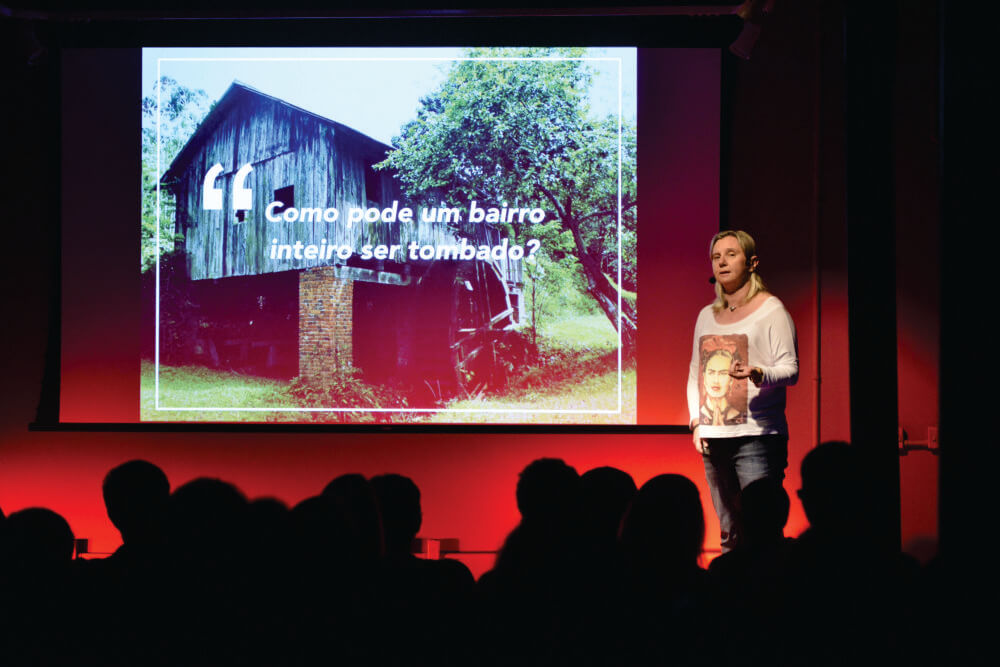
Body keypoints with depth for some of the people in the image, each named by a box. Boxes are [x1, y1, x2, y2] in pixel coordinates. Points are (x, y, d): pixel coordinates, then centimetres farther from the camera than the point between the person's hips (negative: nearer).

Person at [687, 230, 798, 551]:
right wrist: (696, 421, 9)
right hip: (713, 439, 6)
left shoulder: (770, 309, 0)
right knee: (728, 533, 7)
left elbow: (790, 369, -7)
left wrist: (757, 374, -27)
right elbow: (695, 373, 23)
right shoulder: (706, 316, 18)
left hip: (757, 437, -6)